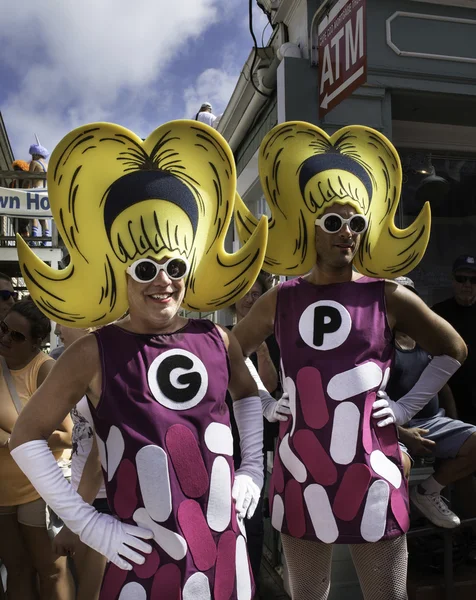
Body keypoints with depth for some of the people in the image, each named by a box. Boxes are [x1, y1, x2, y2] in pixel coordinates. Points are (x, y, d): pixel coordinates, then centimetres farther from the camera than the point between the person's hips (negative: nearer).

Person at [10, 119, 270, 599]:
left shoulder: (217, 341, -2)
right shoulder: (96, 353, -12)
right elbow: (26, 437, -3)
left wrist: (253, 468, 9)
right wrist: (86, 522, -6)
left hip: (225, 548, 4)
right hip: (144, 561, -3)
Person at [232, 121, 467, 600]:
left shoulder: (387, 298, -5)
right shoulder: (280, 300, 0)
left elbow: (454, 350, 8)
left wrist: (408, 406, 0)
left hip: (370, 473, -1)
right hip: (300, 473, 2)